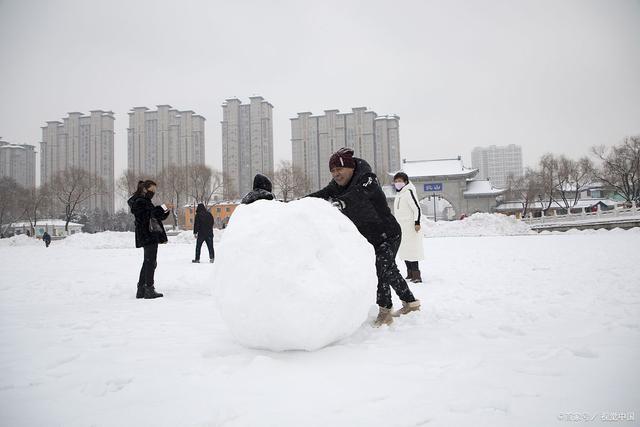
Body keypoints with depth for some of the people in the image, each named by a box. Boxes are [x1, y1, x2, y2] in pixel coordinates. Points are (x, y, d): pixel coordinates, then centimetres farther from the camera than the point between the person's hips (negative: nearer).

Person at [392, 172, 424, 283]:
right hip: (400, 227, 9)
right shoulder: (399, 194, 18)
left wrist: (417, 223, -22)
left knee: (411, 250, -11)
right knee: (404, 251, 11)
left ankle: (416, 275, -10)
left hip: (410, 227, -9)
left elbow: (417, 208, -17)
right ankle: (410, 274, 19)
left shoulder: (409, 192, -11)